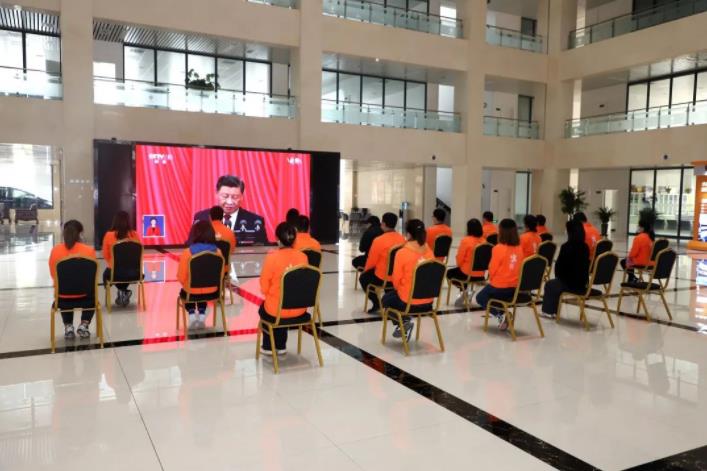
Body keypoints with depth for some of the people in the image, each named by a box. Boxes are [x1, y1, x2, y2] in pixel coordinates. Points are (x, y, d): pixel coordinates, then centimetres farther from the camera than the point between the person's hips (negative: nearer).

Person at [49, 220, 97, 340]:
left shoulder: (55, 250, -9)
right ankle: (84, 325, 16)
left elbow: (54, 275, 3)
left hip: (63, 297, 1)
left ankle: (68, 326, 21)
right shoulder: (89, 250, -12)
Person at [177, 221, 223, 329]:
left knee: (184, 292, 35)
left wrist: (188, 285, 10)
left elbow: (181, 277, -12)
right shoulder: (217, 251, -11)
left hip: (192, 291, -2)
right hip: (212, 291, 2)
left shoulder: (187, 252, -17)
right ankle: (202, 315, 25)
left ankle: (192, 314, 17)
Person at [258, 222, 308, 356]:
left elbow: (264, 287, -8)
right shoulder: (303, 257, -6)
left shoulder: (272, 257, -18)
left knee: (263, 309, 33)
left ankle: (268, 346, 41)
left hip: (277, 310, -3)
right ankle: (281, 346, 40)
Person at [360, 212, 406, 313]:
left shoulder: (379, 240, -21)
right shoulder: (402, 239, -4)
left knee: (363, 278, 23)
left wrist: (365, 270, 12)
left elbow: (372, 261, -11)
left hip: (382, 279, -5)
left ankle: (377, 304, 16)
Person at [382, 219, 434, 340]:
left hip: (408, 302, -5)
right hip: (428, 302, 6)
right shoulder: (429, 252, -1)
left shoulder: (402, 253, -17)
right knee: (393, 295, 34)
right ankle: (405, 321, 21)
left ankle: (403, 322, 10)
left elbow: (396, 280, -9)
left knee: (387, 298, 28)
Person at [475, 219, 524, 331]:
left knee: (480, 298, 22)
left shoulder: (498, 248, -18)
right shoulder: (519, 248, -2)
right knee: (486, 293, 32)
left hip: (500, 286, -6)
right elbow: (518, 267, 7)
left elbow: (492, 269, -11)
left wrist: (491, 279, 10)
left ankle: (499, 316, 0)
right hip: (515, 287, 6)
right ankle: (504, 314, 12)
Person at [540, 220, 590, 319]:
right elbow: (585, 265, 11)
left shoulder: (566, 247, -18)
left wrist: (558, 276, 12)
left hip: (569, 283, -6)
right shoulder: (585, 247, 0)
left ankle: (548, 311, 33)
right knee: (556, 283, 29)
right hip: (582, 283, 6)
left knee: (549, 285, 23)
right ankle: (554, 311, 35)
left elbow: (558, 265, -10)